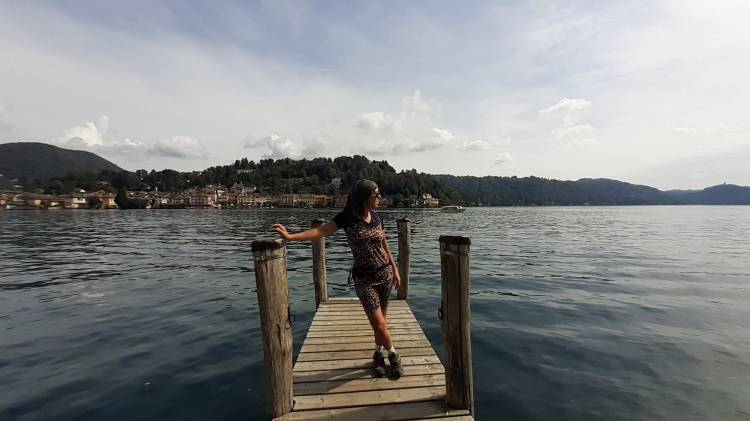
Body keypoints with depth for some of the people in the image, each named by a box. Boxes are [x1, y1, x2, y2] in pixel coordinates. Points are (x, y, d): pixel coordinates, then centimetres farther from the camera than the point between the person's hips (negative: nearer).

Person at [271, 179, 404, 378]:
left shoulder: (376, 217, 2)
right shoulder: (347, 218, -12)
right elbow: (320, 231, -21)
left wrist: (395, 269, 15)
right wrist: (291, 237, -32)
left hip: (385, 274, 4)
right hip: (364, 279, -4)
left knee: (380, 321, 12)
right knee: (379, 324, -3)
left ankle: (378, 355, 37)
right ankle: (393, 354, 25)